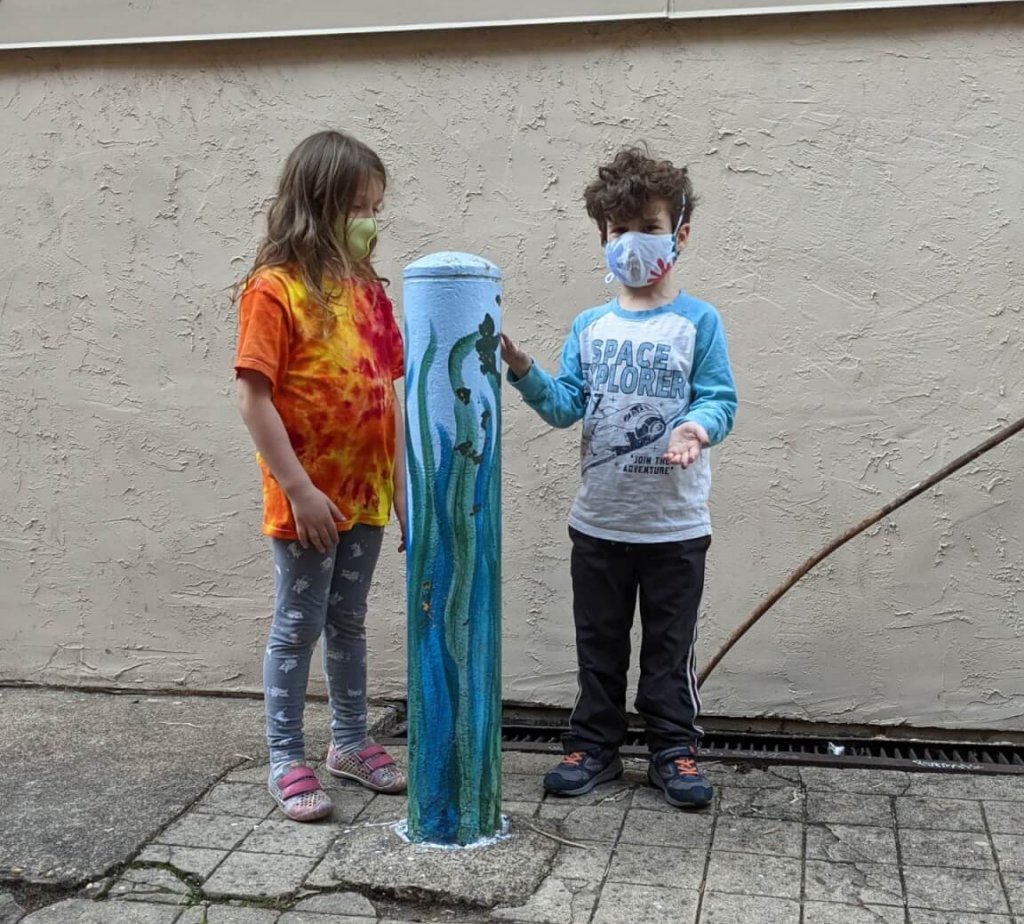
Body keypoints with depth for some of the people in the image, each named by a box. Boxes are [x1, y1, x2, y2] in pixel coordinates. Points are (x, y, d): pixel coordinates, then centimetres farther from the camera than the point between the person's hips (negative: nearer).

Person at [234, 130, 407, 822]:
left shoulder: (368, 289, 7)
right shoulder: (276, 287, -12)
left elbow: (386, 394, 10)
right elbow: (254, 397, -15)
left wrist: (402, 484, 9)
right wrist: (299, 489, -18)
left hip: (366, 494, 6)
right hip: (309, 499, -6)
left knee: (349, 622, 18)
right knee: (298, 627, 6)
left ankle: (351, 741, 33)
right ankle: (286, 760, 20)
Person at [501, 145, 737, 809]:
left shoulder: (697, 321, -4)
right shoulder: (590, 326, 6)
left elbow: (720, 399, -7)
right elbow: (566, 406, 0)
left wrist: (696, 427, -28)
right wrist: (524, 370, -17)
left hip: (674, 525, -3)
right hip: (599, 521, 3)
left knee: (670, 647, 9)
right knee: (598, 645, 14)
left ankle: (674, 750, 23)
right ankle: (594, 746, 27)